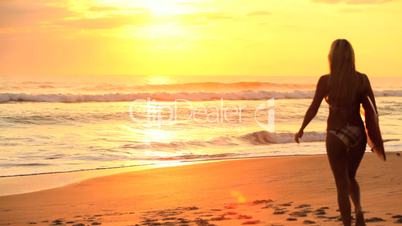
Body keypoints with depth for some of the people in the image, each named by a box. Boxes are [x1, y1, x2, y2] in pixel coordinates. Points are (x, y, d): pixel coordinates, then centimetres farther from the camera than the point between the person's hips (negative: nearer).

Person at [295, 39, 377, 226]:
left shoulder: (326, 81, -11)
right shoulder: (362, 79, -4)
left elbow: (313, 109, -5)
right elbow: (372, 110, -1)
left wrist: (301, 130, 11)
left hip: (336, 135, -3)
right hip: (357, 134, 3)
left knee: (342, 184, 9)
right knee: (350, 177, 24)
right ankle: (358, 210, -1)